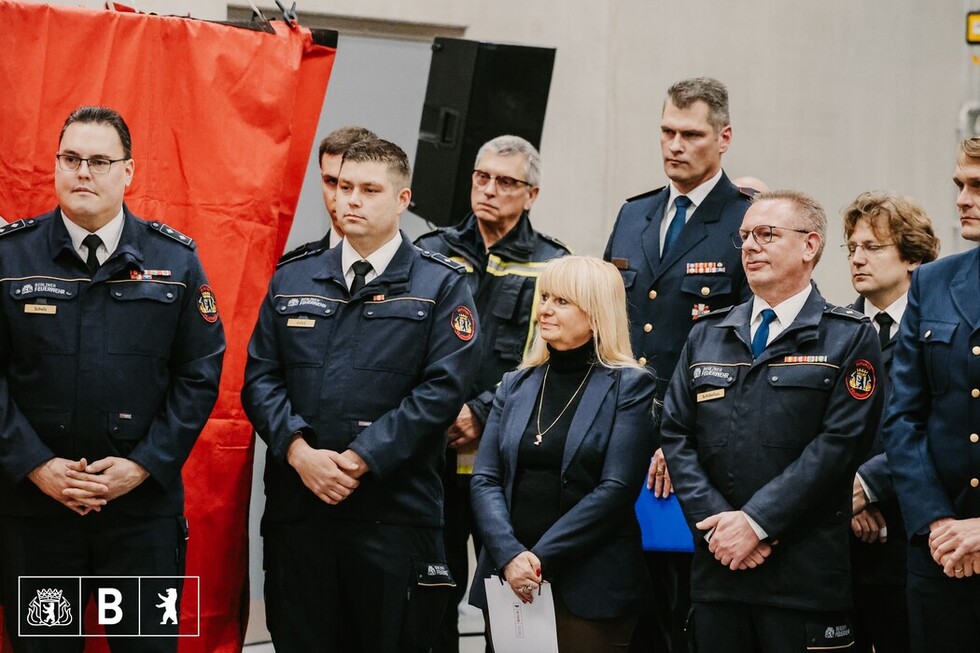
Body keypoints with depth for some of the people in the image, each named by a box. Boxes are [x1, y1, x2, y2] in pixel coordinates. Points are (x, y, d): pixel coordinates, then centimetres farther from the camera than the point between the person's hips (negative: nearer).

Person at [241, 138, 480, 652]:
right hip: (296, 508, 3)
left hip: (394, 511, -3)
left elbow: (443, 387, -7)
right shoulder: (291, 281, 14)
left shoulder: (440, 286, 3)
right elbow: (260, 378, 8)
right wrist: (299, 452, -10)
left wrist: (361, 458, -14)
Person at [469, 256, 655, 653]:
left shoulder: (629, 386, -2)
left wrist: (541, 558, -16)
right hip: (509, 581, 4)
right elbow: (484, 481, 4)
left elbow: (616, 490, -10)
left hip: (590, 587, -4)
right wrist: (510, 555, -13)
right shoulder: (515, 386, 12)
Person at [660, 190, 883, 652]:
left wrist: (755, 522, -15)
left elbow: (838, 444, -10)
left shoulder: (851, 338, 0)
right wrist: (716, 521, -7)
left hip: (805, 576, -4)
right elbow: (676, 435, 8)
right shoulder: (706, 336, 15)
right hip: (716, 566, 4)